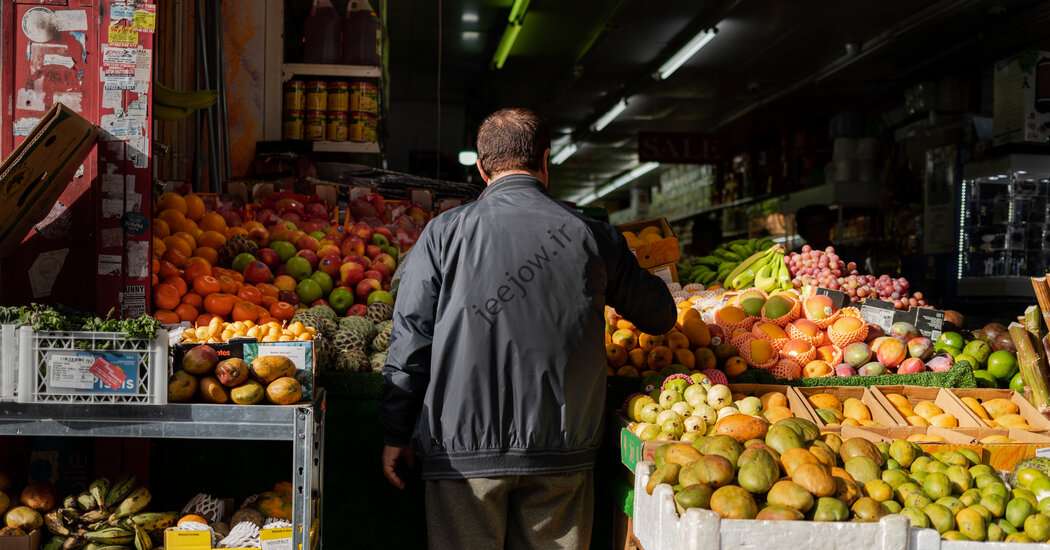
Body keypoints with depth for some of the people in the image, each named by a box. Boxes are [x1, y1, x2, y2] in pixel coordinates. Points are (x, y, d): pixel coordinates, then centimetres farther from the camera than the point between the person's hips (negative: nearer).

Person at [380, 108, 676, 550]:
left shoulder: (444, 232, -3)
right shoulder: (591, 236, 0)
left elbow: (410, 339, -3)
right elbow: (661, 317, 12)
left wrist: (396, 434, 6)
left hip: (463, 448, -1)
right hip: (561, 447, 2)